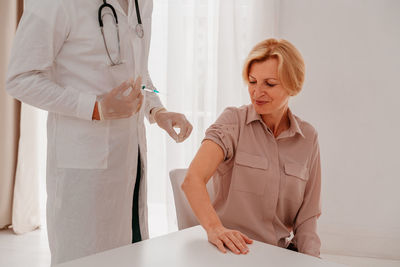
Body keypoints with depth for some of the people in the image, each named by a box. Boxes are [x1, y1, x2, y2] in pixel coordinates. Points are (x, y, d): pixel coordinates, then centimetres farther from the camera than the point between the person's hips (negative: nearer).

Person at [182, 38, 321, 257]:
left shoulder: (308, 137, 7)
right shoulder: (233, 121, -4)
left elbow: (307, 214, 9)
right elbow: (193, 179, -20)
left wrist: (310, 257, -8)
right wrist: (214, 227, -37)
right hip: (233, 252, -3)